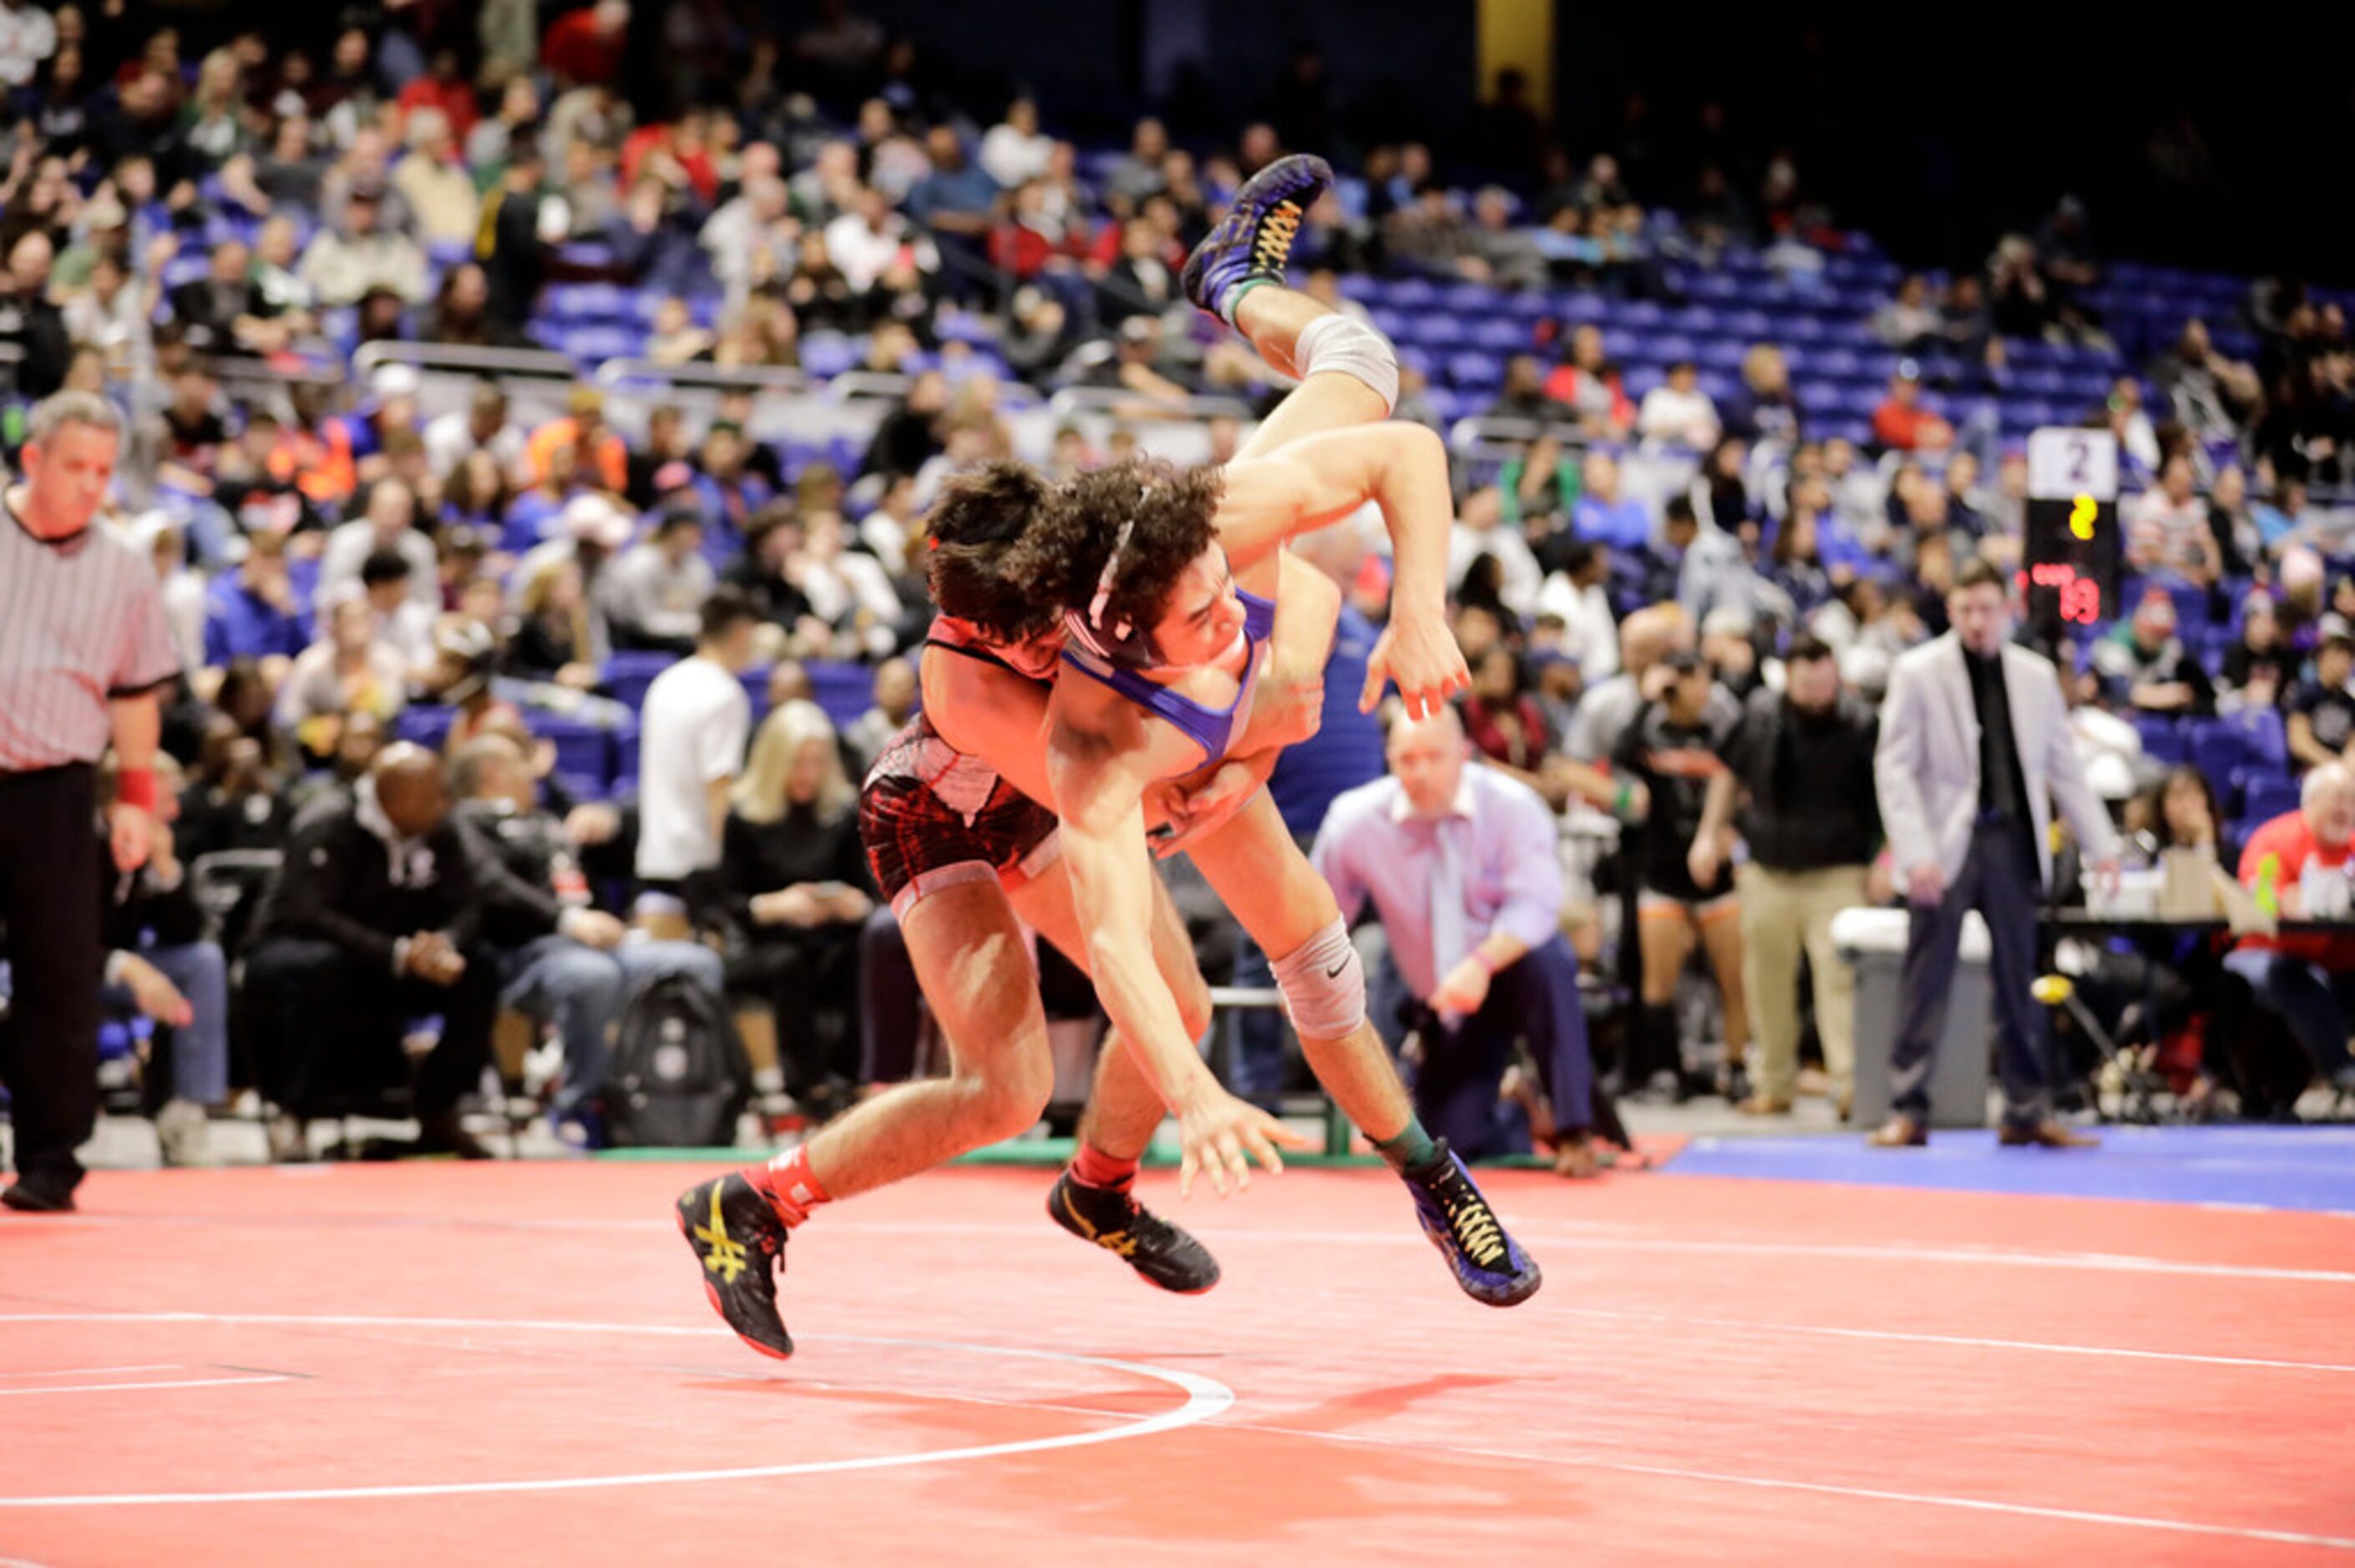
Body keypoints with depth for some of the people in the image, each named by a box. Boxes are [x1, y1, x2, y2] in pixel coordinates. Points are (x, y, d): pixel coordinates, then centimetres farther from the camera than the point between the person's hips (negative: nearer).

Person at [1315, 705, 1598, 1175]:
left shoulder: (1512, 806, -17)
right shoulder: (1356, 822, -12)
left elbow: (1534, 903, -26)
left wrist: (1483, 964, -42)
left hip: (1509, 969, -2)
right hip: (1439, 1005, 2)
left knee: (1546, 963, -39)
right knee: (1458, 1143, -11)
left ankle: (1574, 1133, -27)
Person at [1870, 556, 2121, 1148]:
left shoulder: (2036, 676, 9)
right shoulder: (1917, 672, -2)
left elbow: (2063, 766, 14)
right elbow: (1894, 768, -6)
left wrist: (2100, 845, 8)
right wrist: (1915, 853, -15)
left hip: (2012, 842, 3)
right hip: (1948, 842, -3)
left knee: (2018, 981, 8)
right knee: (1926, 981, -2)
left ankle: (2029, 1111, 14)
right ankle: (1909, 1110, 3)